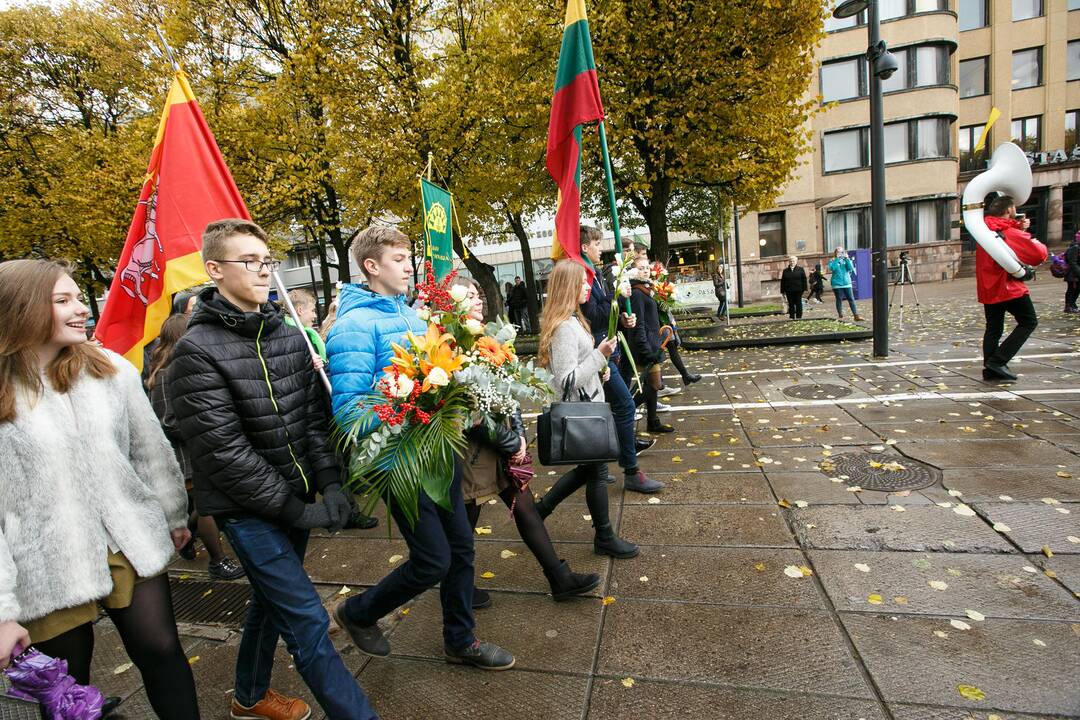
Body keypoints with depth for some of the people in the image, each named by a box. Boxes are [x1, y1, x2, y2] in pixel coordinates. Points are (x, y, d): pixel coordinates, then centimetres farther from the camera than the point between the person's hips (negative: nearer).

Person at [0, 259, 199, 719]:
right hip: (48, 571, -2)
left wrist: (173, 515, 14)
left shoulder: (112, 369, 0)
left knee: (162, 652, 10)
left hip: (133, 548, 2)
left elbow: (151, 449, 8)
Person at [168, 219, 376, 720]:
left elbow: (316, 416, 4)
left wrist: (330, 484, -8)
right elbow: (223, 451, -19)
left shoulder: (290, 336, 4)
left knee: (273, 600, 24)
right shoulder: (197, 351, -15)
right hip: (247, 510, -6)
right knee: (308, 623, -3)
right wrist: (298, 510, -18)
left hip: (295, 499, 7)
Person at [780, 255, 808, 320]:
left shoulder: (800, 269, 5)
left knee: (798, 303, 3)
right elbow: (782, 282, 8)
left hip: (798, 290, -1)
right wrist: (783, 291, 2)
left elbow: (804, 280, 3)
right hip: (789, 291, 1)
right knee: (791, 304, 3)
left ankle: (799, 317, 9)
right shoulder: (785, 271, 8)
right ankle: (792, 317, 9)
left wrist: (804, 289, -4)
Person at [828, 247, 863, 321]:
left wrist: (847, 259, -12)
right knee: (839, 300, 4)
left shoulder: (846, 260, 10)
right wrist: (837, 259, -16)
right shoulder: (833, 261, 3)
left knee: (851, 299, -2)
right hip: (837, 284, -2)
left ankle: (856, 316, -3)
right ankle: (840, 316, 13)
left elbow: (850, 268, -7)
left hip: (847, 283, 2)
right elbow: (832, 268, -18)